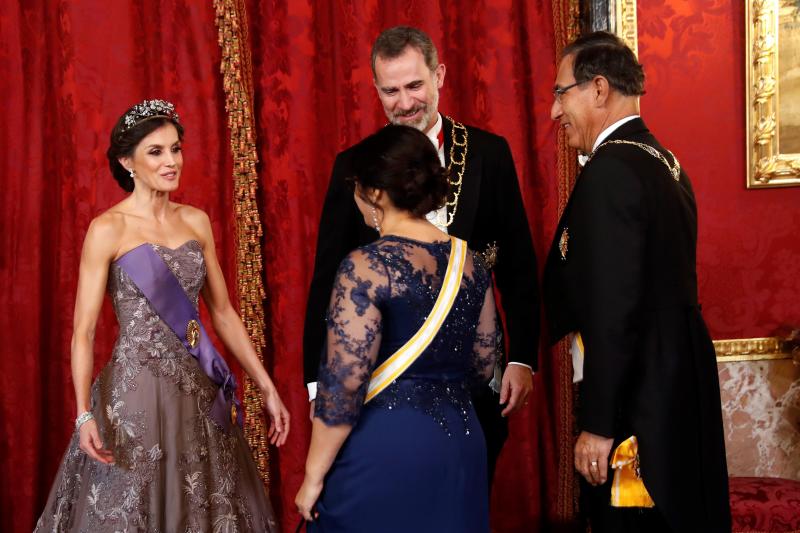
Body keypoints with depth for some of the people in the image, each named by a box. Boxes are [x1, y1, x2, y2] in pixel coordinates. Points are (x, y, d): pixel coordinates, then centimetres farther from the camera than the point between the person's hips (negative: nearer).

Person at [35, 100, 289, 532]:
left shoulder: (197, 222, 7)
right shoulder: (107, 229, -8)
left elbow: (222, 312, 12)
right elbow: (83, 331, -9)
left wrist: (266, 387, 8)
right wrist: (84, 414, -20)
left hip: (198, 391, 5)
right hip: (136, 391, -5)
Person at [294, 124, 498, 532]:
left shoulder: (367, 267, -15)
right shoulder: (468, 261, 4)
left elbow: (344, 385, -17)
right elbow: (483, 367, 12)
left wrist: (314, 475, -8)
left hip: (382, 450, -6)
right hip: (459, 443, 6)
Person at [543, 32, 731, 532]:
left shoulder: (610, 170, -17)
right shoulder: (663, 161, 11)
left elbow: (613, 309, -22)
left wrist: (598, 425, -18)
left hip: (637, 400, -9)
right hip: (680, 388, 9)